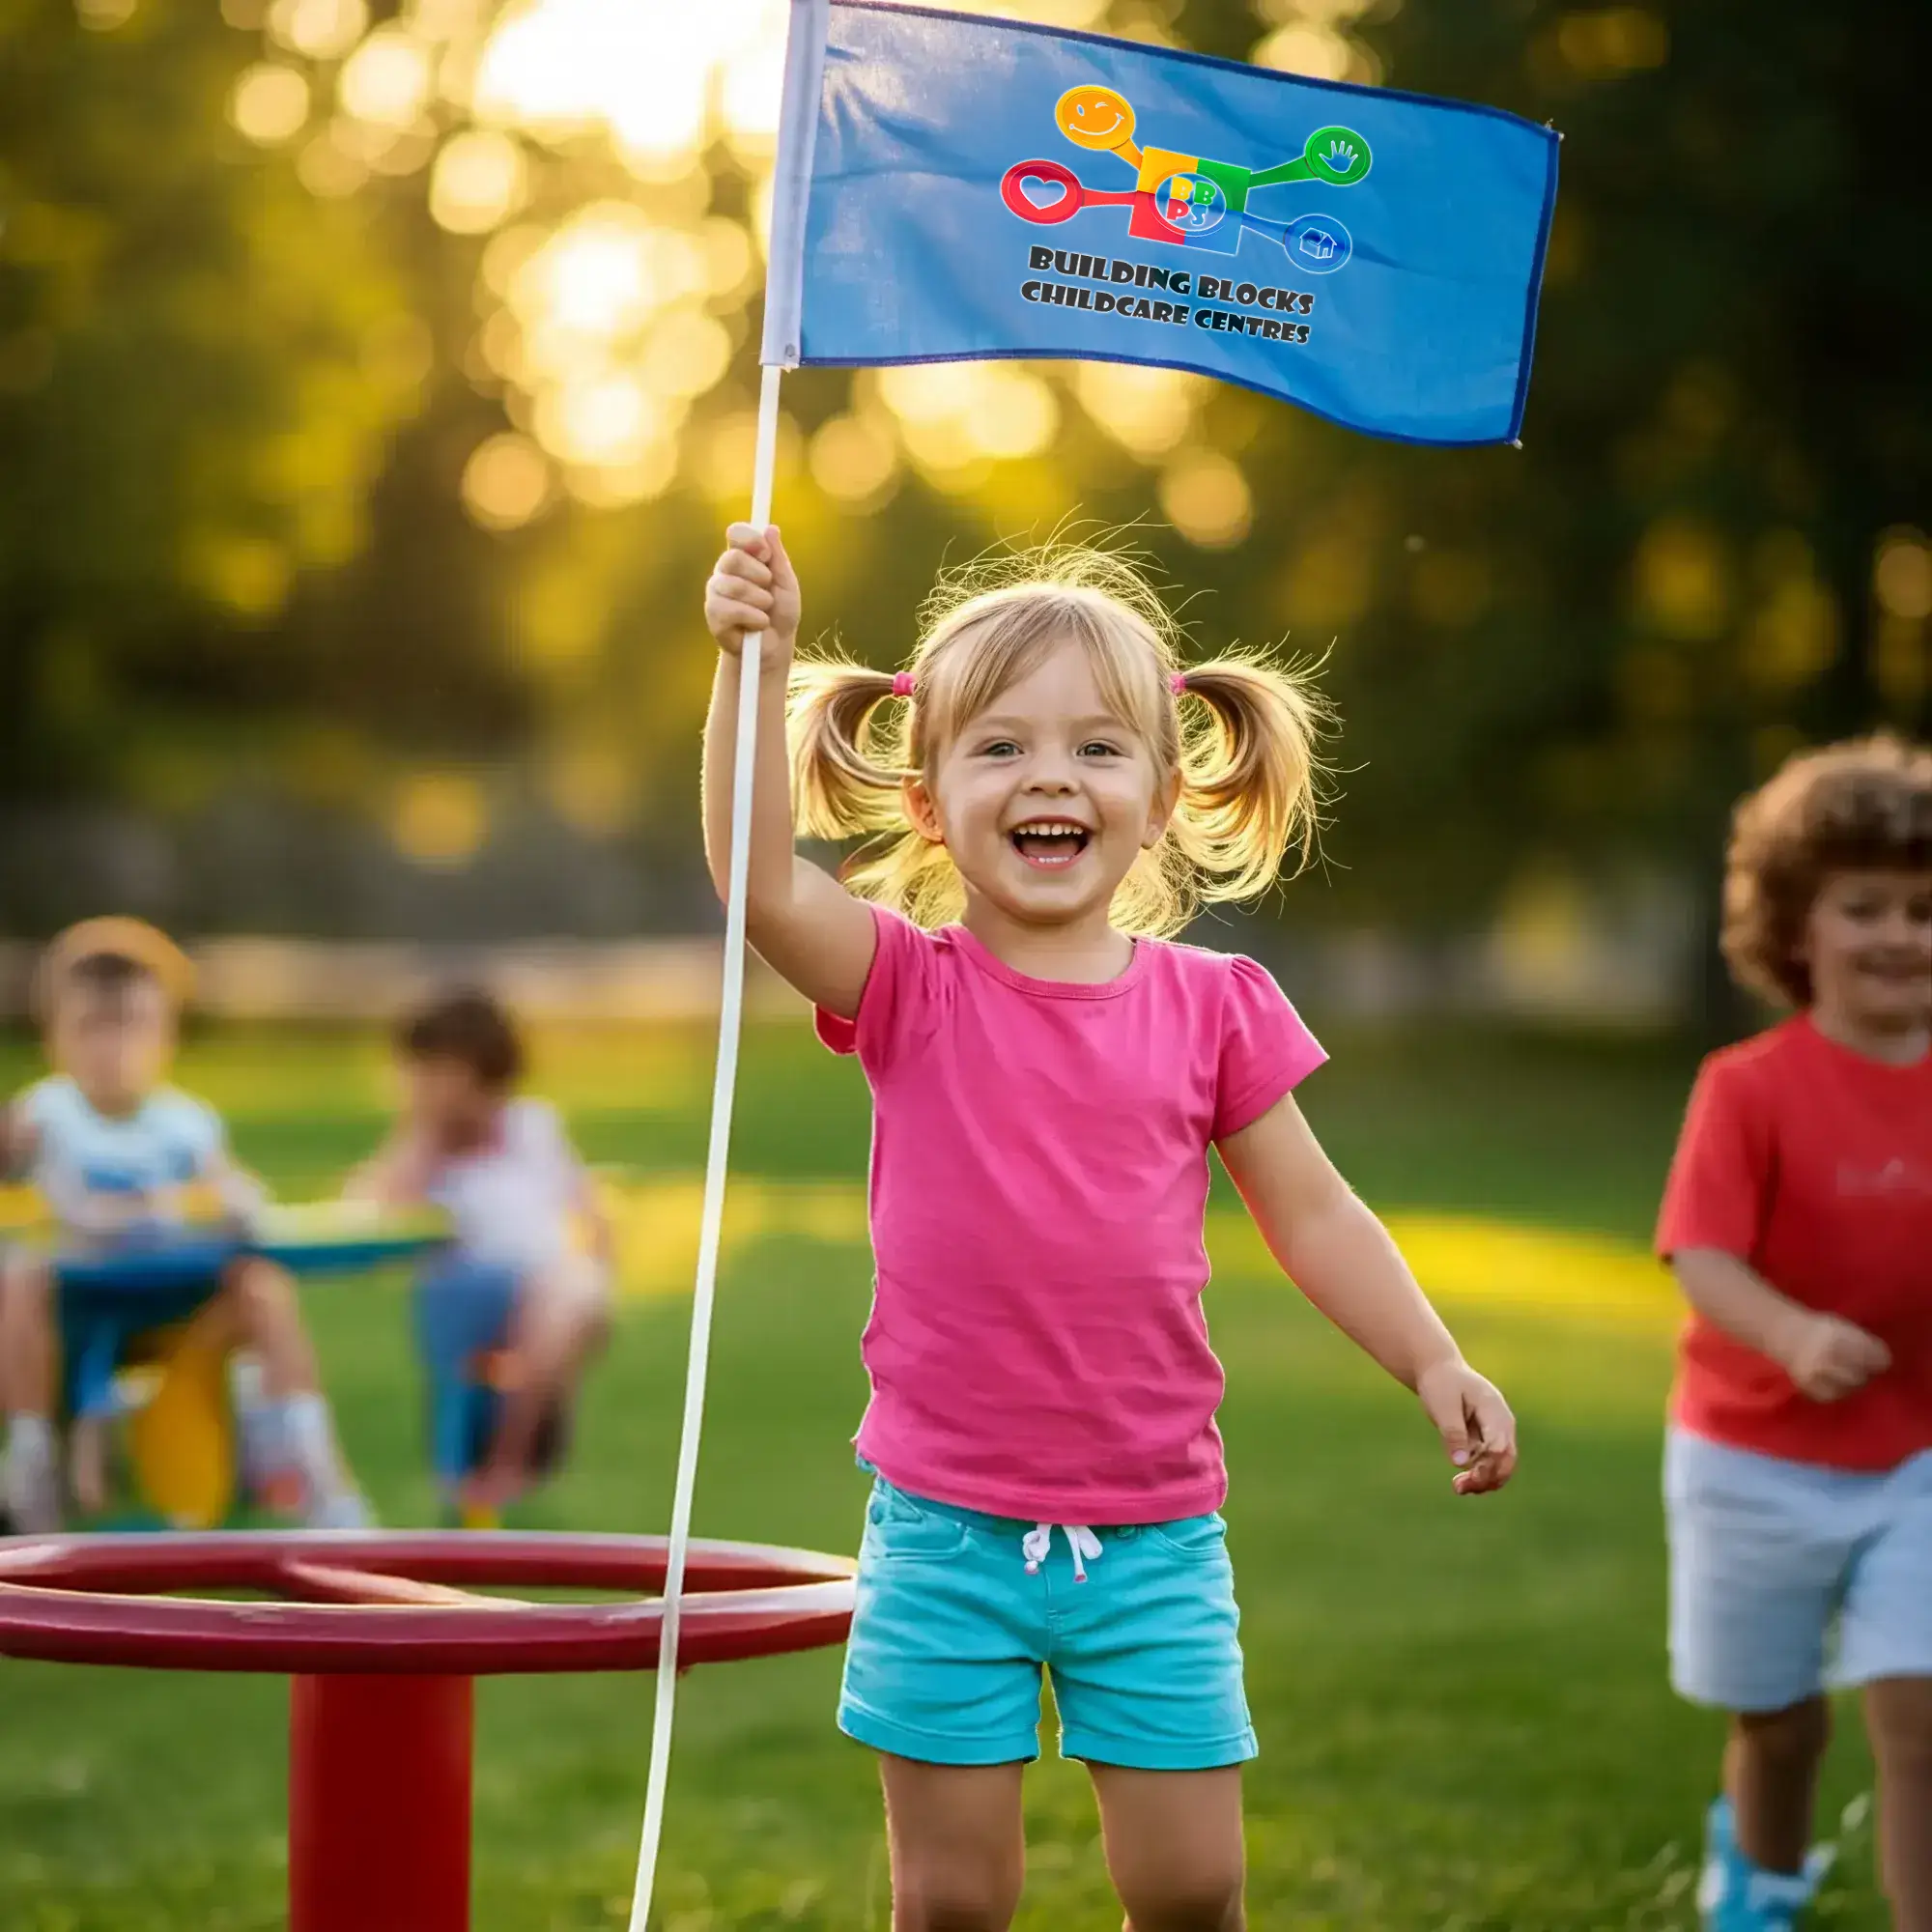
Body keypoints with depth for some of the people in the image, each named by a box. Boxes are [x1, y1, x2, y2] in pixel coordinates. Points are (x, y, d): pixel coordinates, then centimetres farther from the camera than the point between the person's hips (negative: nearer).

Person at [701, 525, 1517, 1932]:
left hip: (1153, 1530, 1)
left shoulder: (1210, 1007, 2)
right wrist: (756, 664, -32)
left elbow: (1312, 1210, 9)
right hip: (946, 1523, -1)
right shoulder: (909, 987, -4)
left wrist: (1433, 1360, -3)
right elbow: (764, 881, -21)